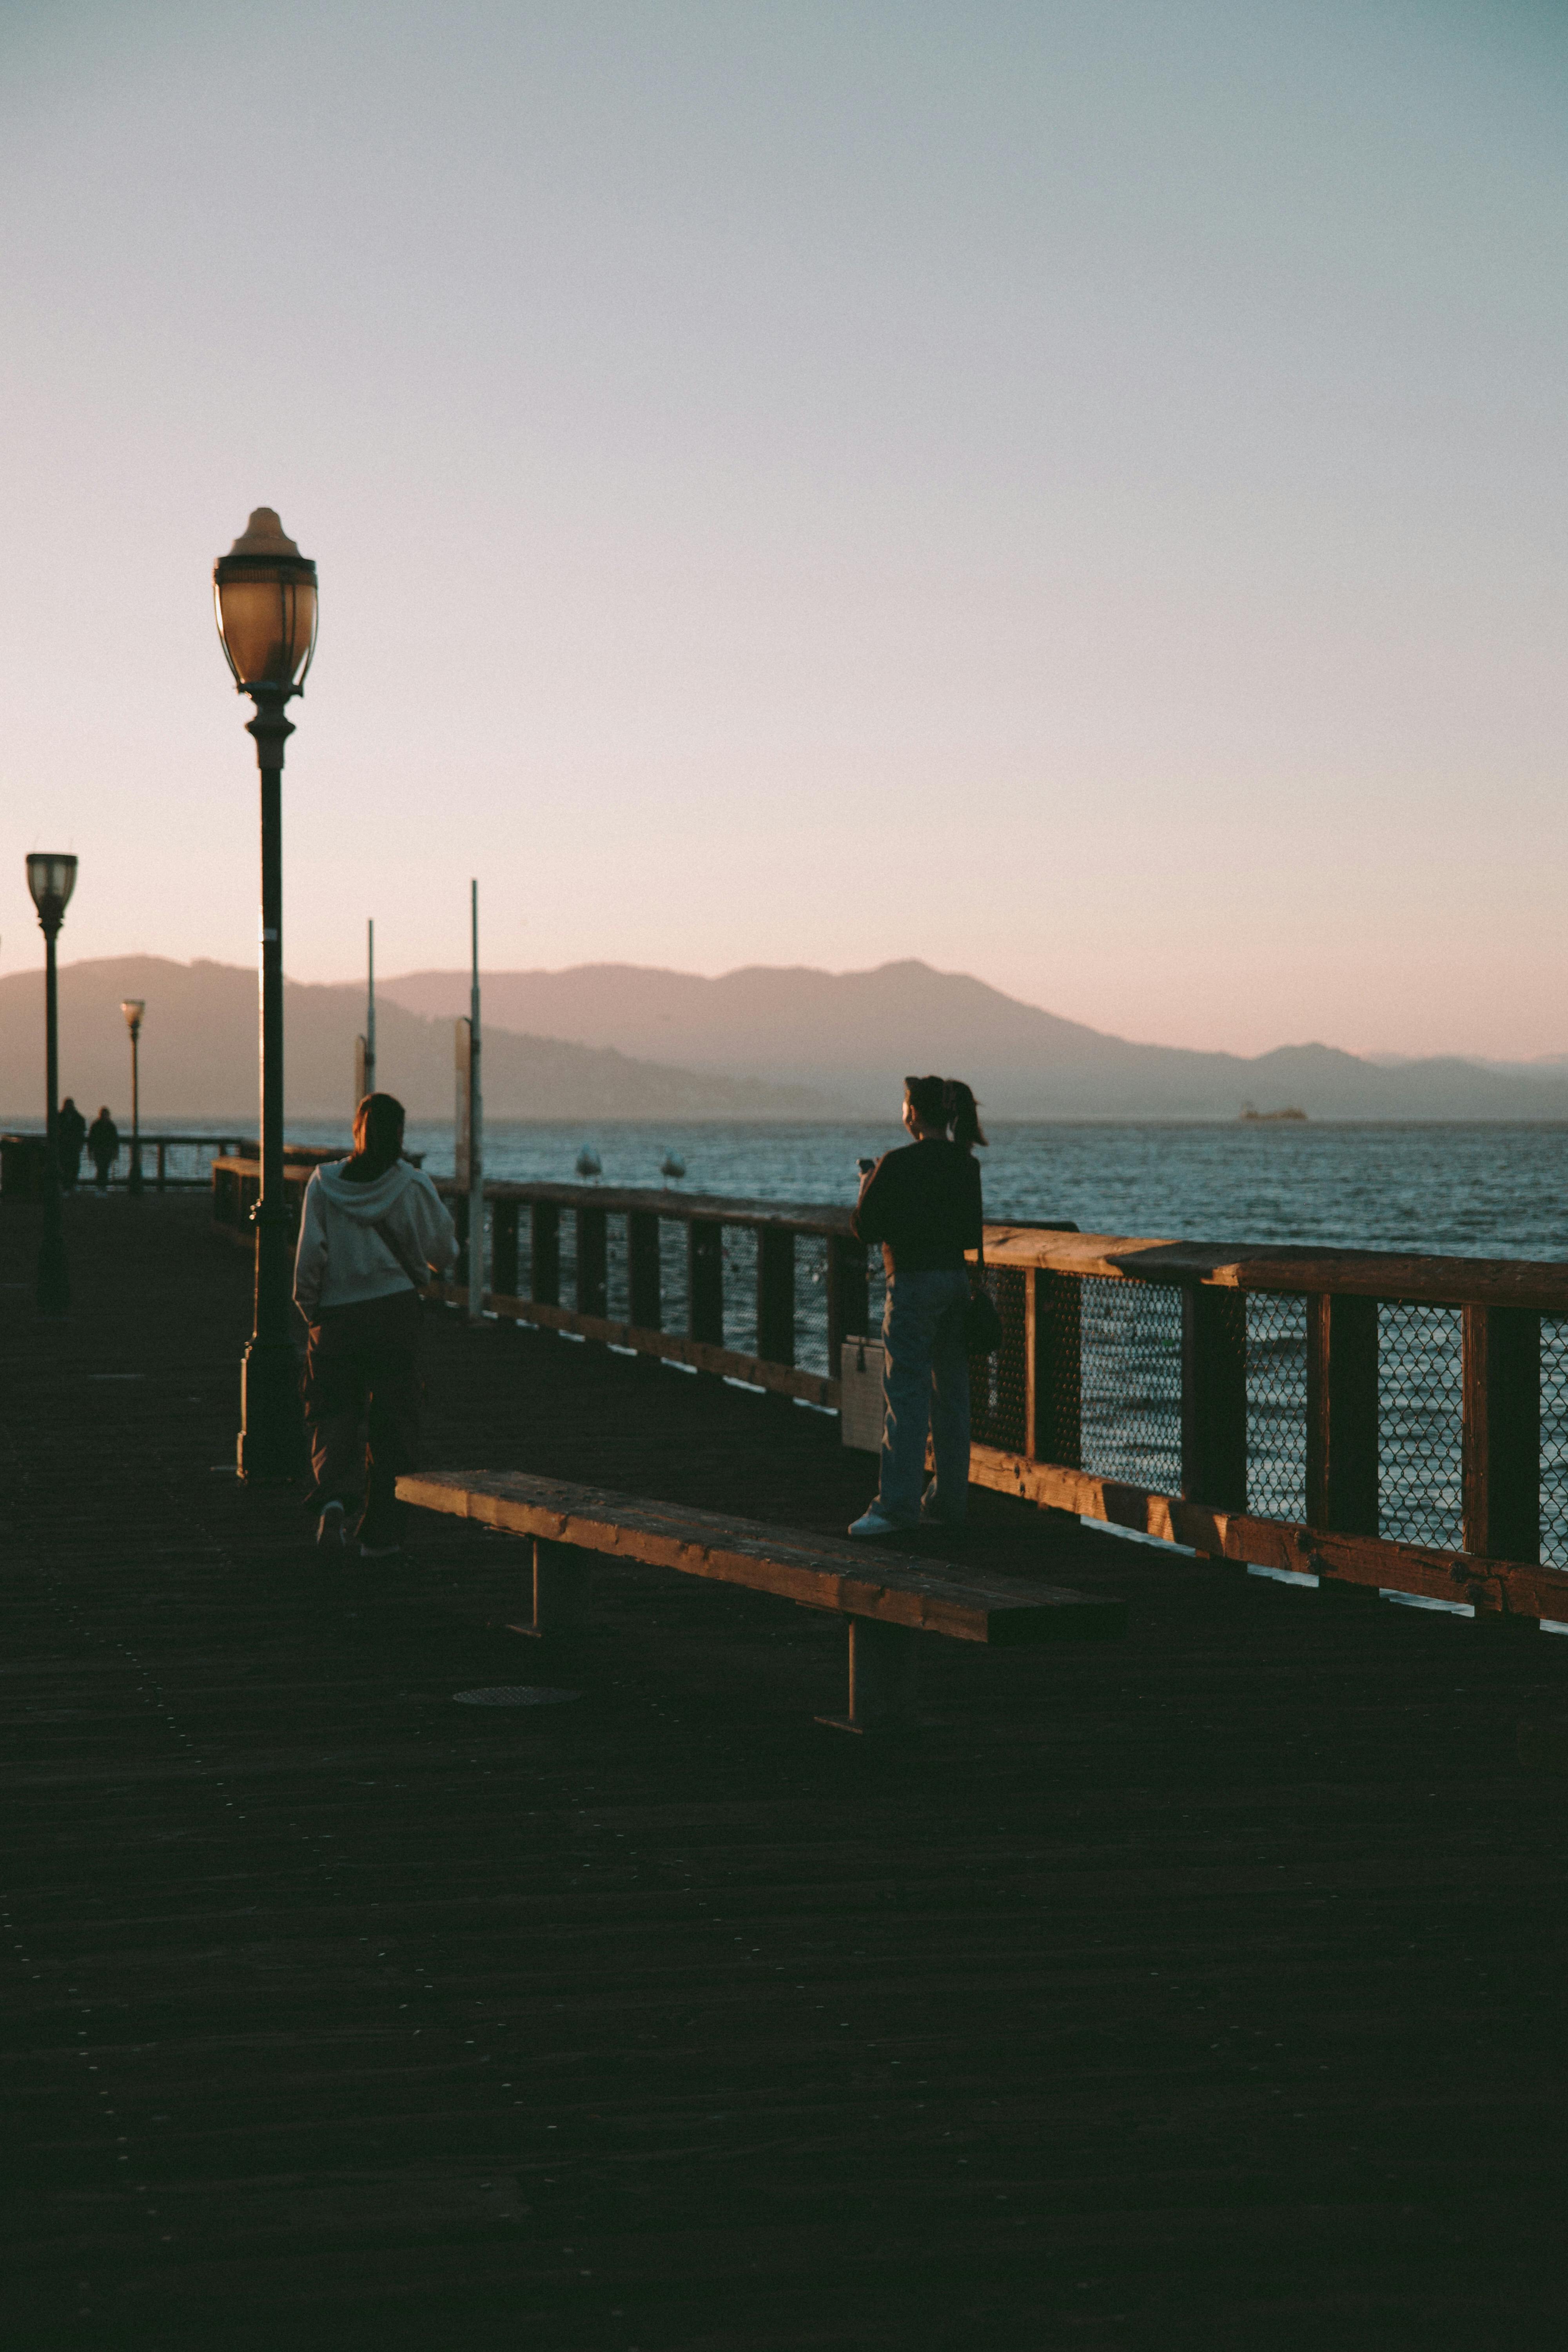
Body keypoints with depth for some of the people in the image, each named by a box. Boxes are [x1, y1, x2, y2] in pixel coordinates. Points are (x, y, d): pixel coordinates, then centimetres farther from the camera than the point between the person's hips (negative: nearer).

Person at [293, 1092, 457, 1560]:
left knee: (334, 1415, 10)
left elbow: (310, 1255, -6)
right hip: (397, 1311, 0)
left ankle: (333, 1497, -19)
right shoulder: (413, 1185, -3)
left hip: (336, 1316, 1)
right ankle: (378, 1534, 9)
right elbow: (444, 1250, 6)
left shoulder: (324, 1184, -3)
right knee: (391, 1422, 8)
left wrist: (309, 1308, 7)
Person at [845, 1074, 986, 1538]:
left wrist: (868, 1188, 7)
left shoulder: (897, 1165, -13)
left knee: (905, 1398, -7)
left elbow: (863, 1229, -10)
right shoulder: (966, 1165, 7)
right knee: (952, 1397, 11)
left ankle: (897, 1504, -11)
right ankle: (950, 1499, 15)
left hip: (913, 1283, -7)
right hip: (956, 1281, 7)